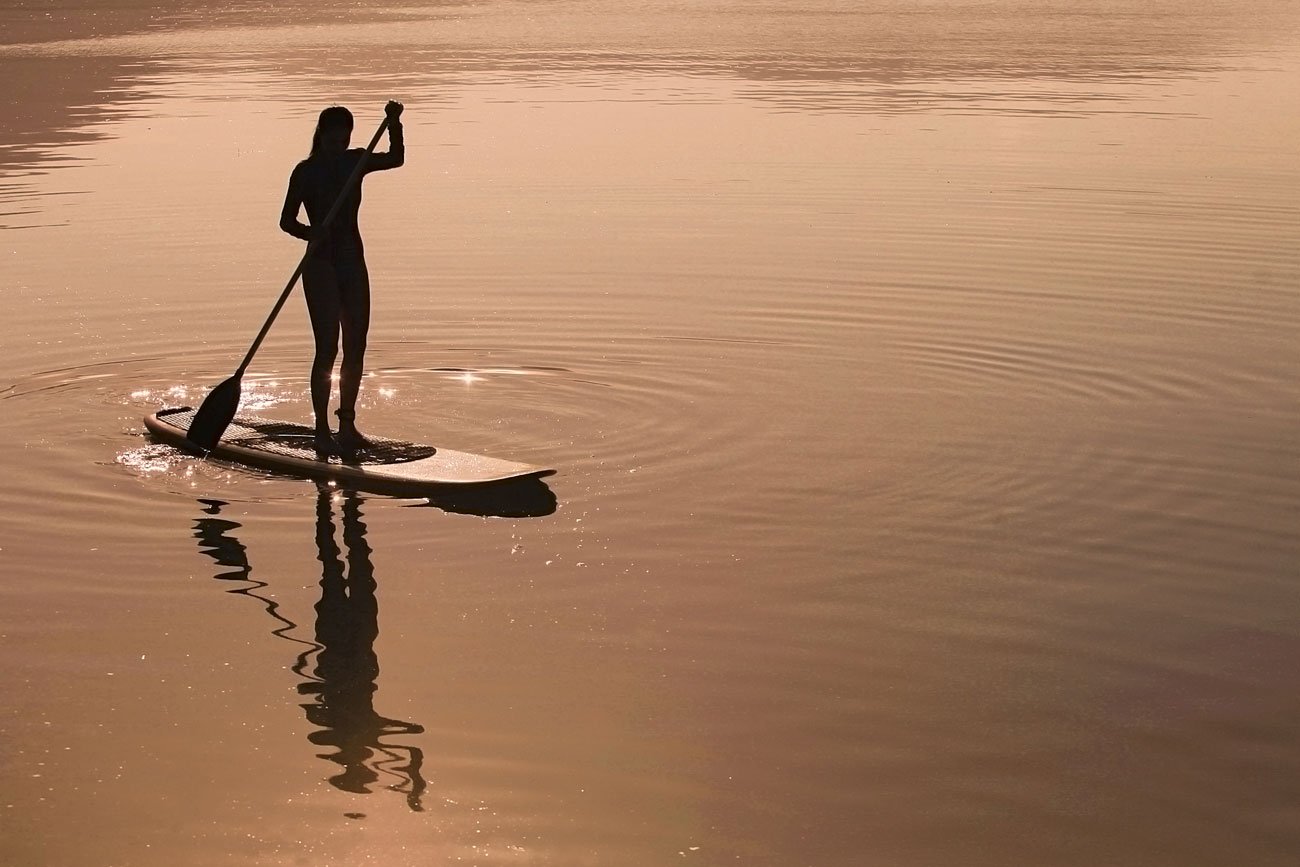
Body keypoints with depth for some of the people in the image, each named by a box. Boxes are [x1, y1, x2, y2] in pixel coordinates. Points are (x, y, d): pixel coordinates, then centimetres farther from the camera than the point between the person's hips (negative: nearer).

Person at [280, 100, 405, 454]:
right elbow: (287, 220, -7)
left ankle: (347, 425, 16)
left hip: (353, 261, 6)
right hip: (321, 265, -6)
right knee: (328, 348, -10)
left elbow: (396, 159, 5)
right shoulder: (306, 171, -7)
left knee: (356, 346, 7)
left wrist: (394, 125, -10)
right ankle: (322, 431, -6)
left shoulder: (355, 162, 8)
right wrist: (311, 233, -26)